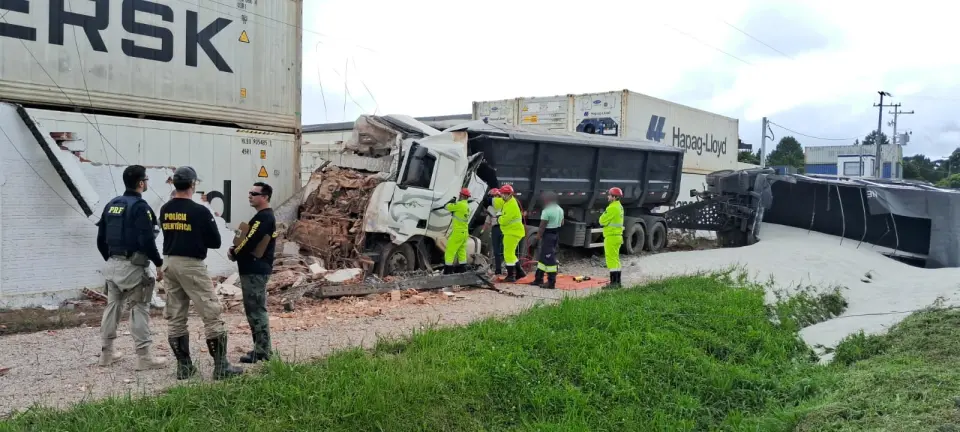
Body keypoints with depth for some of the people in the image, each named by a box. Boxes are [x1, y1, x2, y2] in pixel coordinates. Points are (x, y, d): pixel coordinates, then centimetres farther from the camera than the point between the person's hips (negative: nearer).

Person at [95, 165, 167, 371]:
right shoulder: (140, 206, -14)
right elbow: (147, 240, -21)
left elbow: (100, 239, 14)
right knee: (140, 308, -3)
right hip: (132, 266, -8)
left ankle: (107, 353, 23)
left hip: (113, 264, 8)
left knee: (112, 306, 16)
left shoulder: (111, 205, 11)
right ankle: (144, 357, -1)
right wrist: (158, 263, -12)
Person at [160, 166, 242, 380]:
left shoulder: (165, 210, 6)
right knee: (212, 314, -2)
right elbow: (215, 242, -7)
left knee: (175, 318, 11)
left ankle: (184, 366, 16)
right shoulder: (200, 211, -13)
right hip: (191, 265, -7)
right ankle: (221, 366, -2)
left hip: (170, 263, 7)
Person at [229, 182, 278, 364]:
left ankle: (261, 351, -2)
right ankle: (261, 348, 21)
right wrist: (237, 250, 4)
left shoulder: (263, 217, -16)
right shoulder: (265, 216, 18)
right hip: (255, 269, 11)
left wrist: (234, 253, -5)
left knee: (256, 310, -6)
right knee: (255, 309, 15)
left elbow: (250, 241, -22)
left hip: (255, 270, -11)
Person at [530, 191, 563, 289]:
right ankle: (538, 279, 25)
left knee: (549, 259, -6)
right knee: (542, 257, 17)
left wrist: (538, 236, -10)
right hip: (556, 234, 9)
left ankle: (551, 283, -4)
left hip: (548, 235, -9)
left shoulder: (546, 211, -18)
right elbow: (562, 223, 18)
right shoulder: (560, 210, 11)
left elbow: (542, 226, -18)